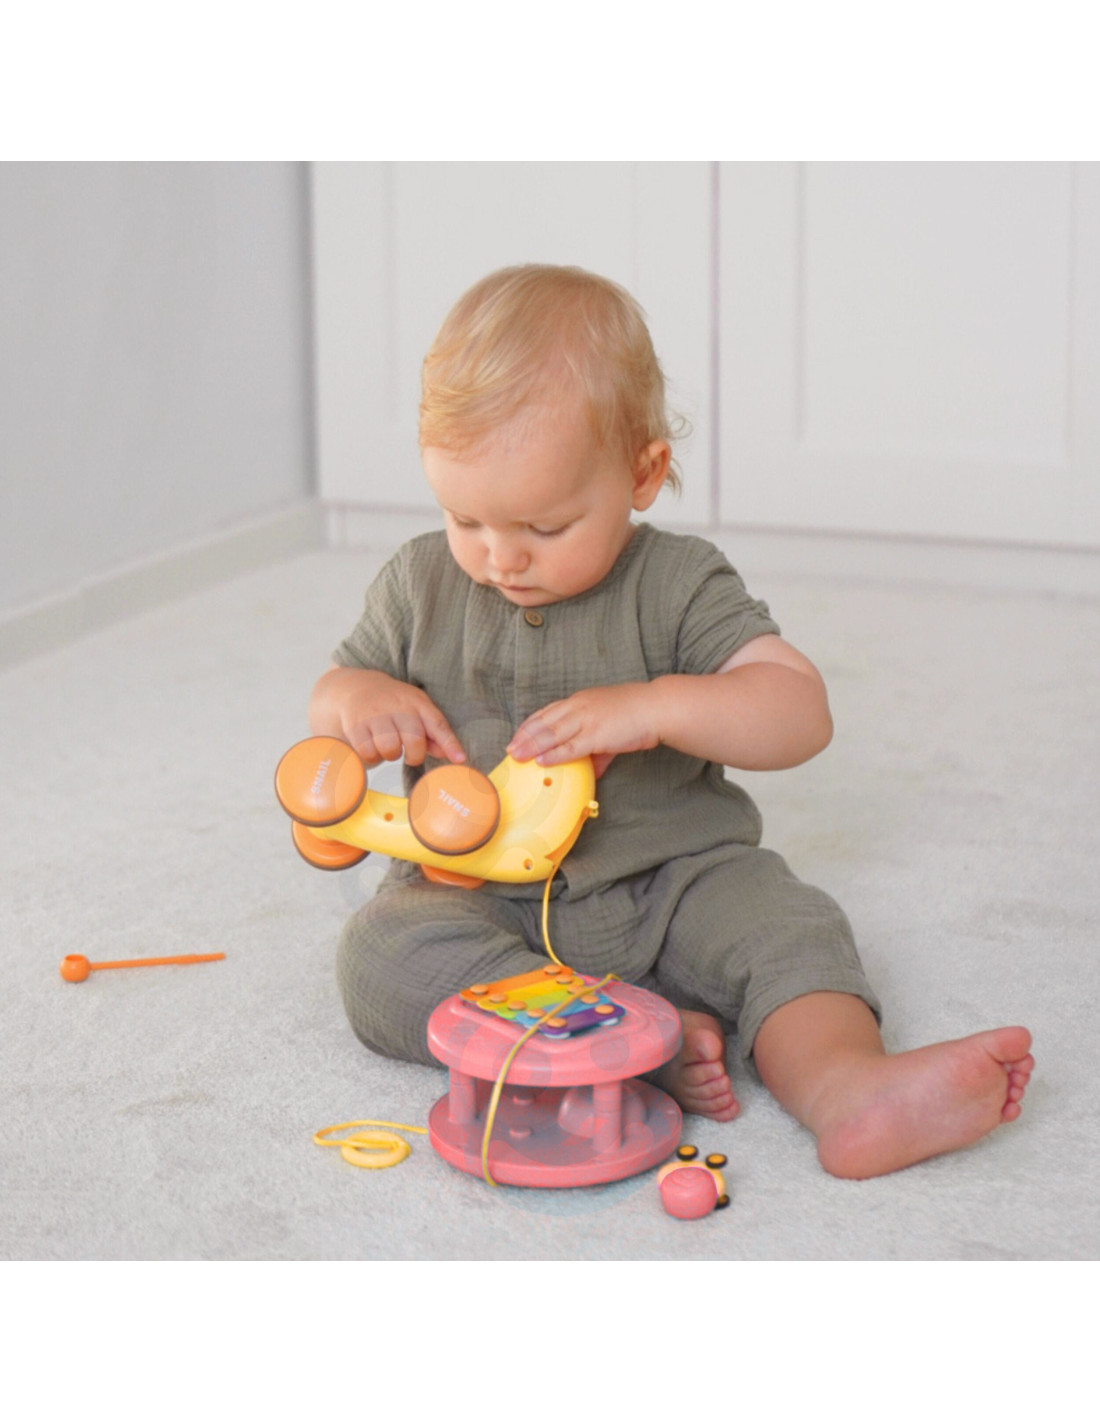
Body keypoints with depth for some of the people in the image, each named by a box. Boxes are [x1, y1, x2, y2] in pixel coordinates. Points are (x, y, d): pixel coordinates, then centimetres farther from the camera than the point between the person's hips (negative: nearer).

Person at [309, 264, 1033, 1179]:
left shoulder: (678, 587, -5)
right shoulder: (422, 585, 4)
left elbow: (800, 717, -13)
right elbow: (336, 688, 16)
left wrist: (653, 709, -29)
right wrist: (357, 702, -10)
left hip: (667, 886, -1)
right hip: (477, 896, 1)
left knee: (786, 924, -26)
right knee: (382, 956, -28)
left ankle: (844, 1084, -49)